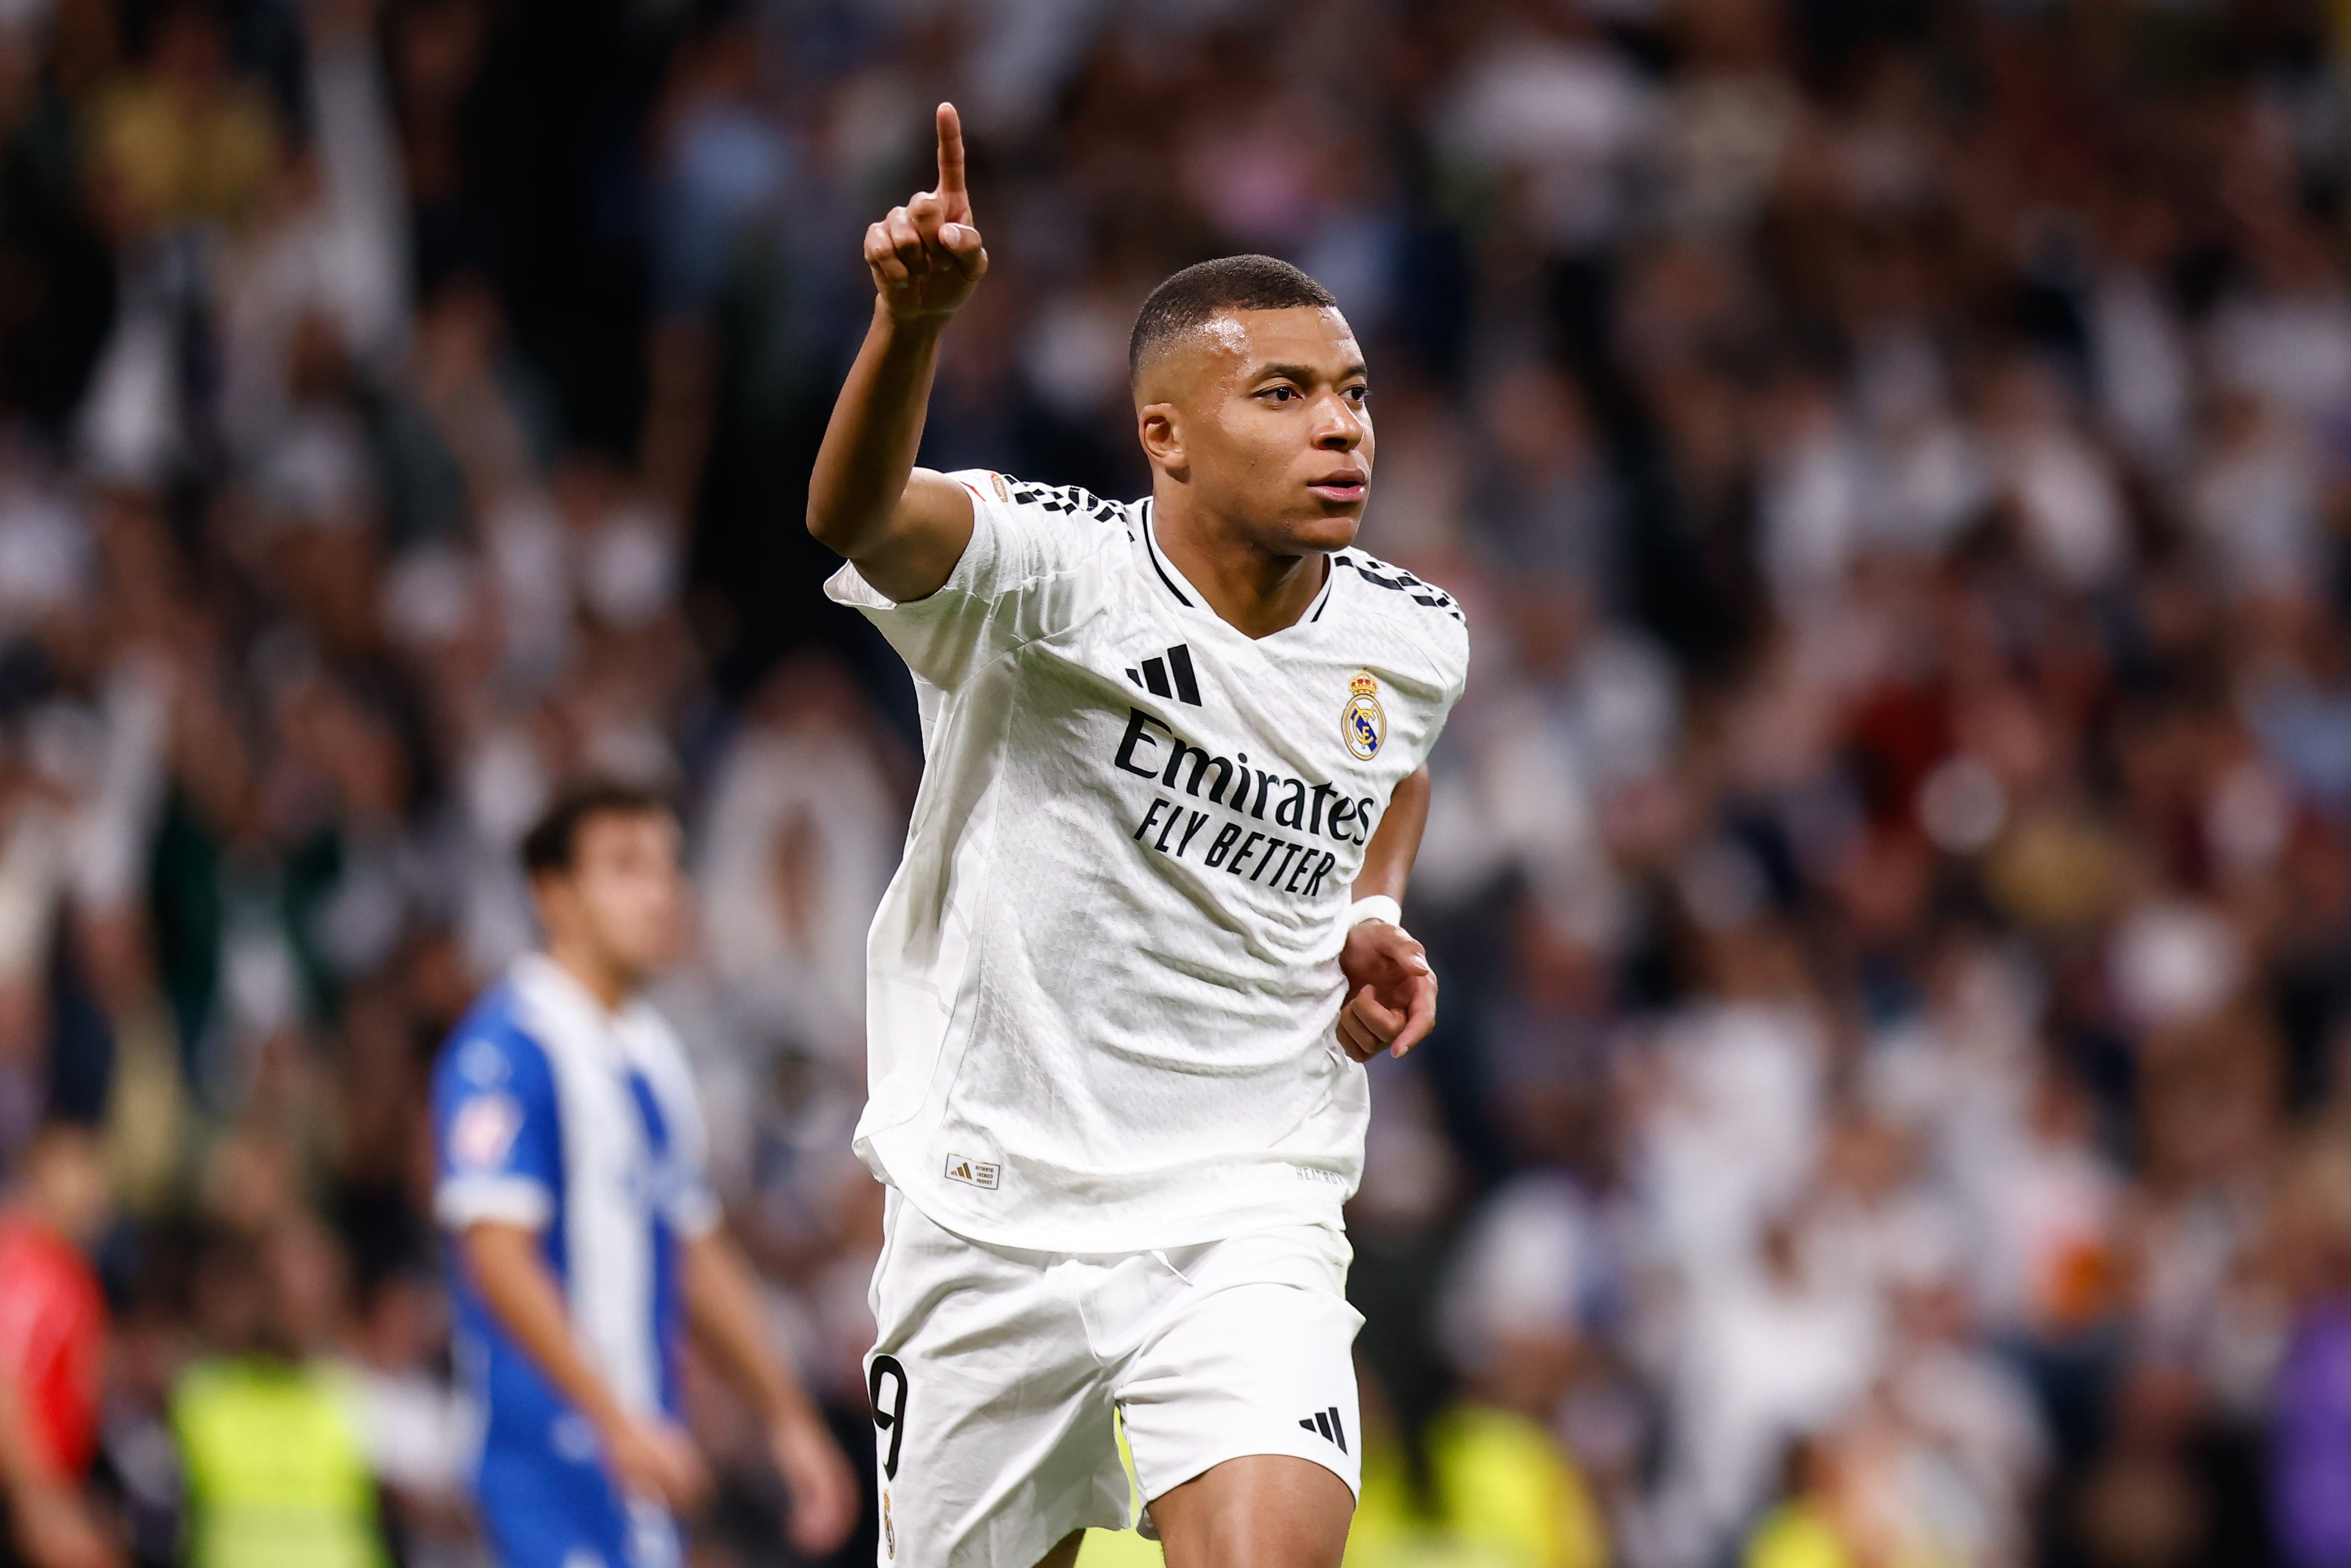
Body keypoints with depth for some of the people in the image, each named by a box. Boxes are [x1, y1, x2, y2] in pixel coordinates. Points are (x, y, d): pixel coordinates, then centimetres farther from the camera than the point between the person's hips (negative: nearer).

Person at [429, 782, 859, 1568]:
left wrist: (789, 1422, 24)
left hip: (640, 1455, 9)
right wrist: (618, 1421, -24)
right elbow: (499, 1259, -19)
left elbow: (699, 1256, 25)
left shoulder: (654, 1054, 17)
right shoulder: (507, 1051, -12)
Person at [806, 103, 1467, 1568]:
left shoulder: (1414, 643, 2)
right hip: (993, 1216, -2)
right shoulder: (1050, 574, -15)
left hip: (1247, 1223, 2)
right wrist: (915, 319, -58)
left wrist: (1376, 914, 7)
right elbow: (856, 517, -38)